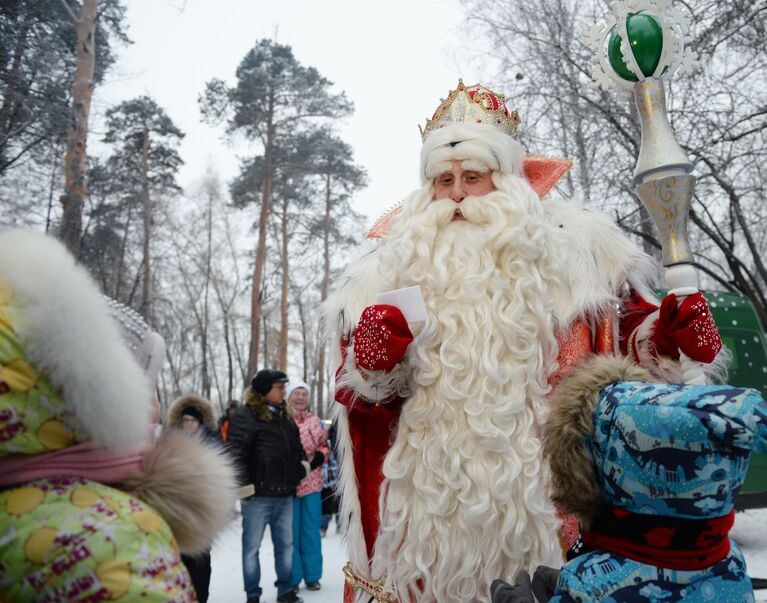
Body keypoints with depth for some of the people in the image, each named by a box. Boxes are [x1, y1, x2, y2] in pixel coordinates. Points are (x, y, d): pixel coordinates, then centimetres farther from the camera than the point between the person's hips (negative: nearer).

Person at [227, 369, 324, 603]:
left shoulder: (285, 416, 14)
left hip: (284, 495, 7)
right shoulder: (245, 416, -11)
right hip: (258, 495, -7)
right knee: (252, 546, 6)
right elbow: (235, 453, -17)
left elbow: (297, 449, 24)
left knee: (285, 544, 15)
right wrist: (244, 485, -19)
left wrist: (304, 466, 11)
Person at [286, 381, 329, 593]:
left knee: (311, 531, 11)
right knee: (291, 532, 4)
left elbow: (323, 446, 13)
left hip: (312, 482, 4)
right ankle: (292, 578, 16)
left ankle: (312, 576, 22)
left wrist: (319, 457, -7)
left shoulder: (315, 419, 11)